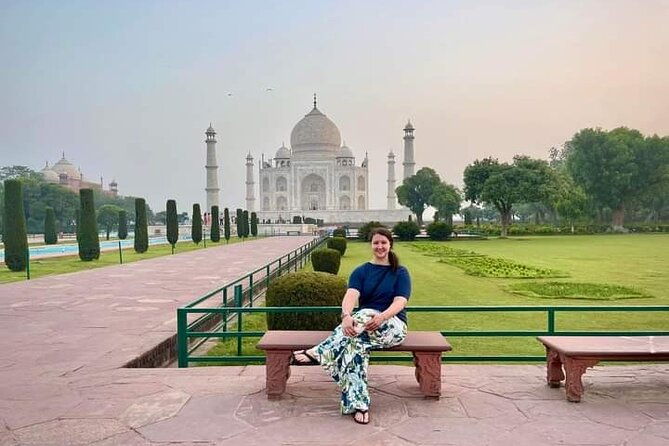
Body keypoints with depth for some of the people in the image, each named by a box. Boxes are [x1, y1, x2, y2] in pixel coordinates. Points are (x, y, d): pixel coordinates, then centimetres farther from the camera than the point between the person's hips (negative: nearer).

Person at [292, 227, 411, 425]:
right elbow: (351, 295, -11)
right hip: (364, 325, 2)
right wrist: (346, 316, -35)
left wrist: (382, 316, -33)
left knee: (365, 315, -36)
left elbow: (400, 301, -10)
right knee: (356, 343, -36)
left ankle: (316, 354, -40)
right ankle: (359, 404, -37)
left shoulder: (401, 272, 7)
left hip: (393, 325, -1)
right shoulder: (361, 271, 10)